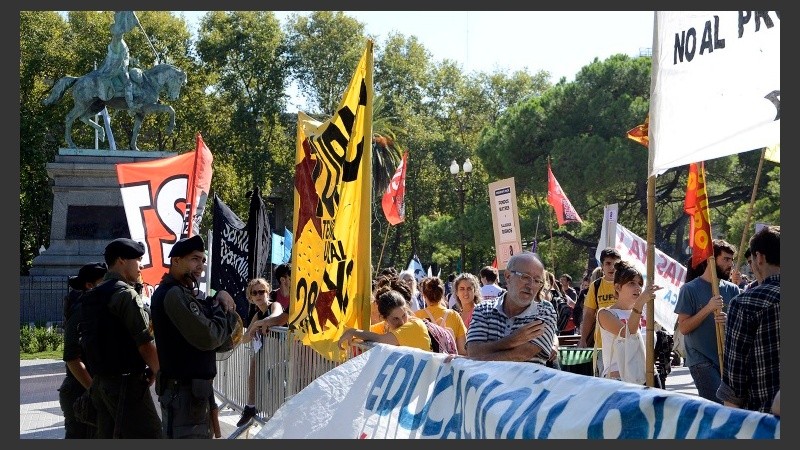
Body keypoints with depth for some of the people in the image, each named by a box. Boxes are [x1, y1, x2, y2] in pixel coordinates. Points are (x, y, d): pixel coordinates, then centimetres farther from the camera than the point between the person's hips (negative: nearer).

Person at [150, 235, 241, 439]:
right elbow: (206, 337, -23)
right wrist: (226, 314, -4)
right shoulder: (172, 294, -15)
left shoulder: (187, 293, 17)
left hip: (196, 389, 11)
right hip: (183, 391, -11)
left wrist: (220, 298, -5)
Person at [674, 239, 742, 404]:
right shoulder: (690, 289, -4)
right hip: (701, 360, -5)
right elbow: (683, 327, -8)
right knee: (718, 404, -18)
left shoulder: (732, 289, 9)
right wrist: (708, 308, -17)